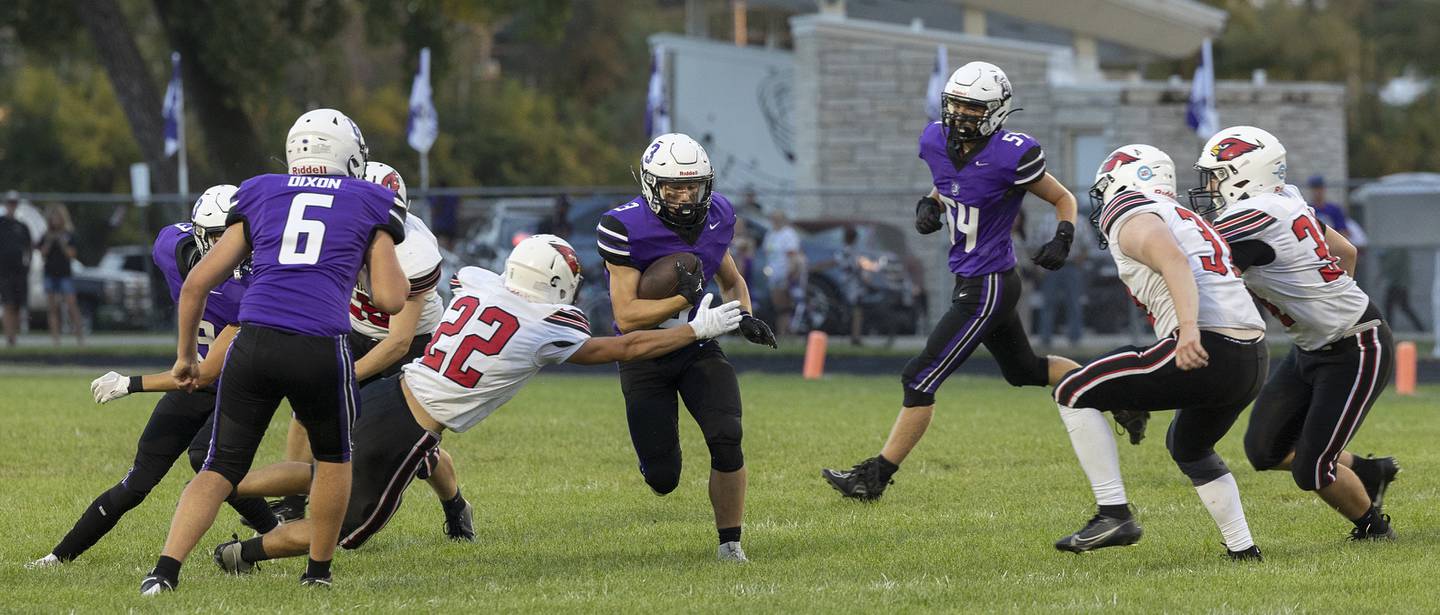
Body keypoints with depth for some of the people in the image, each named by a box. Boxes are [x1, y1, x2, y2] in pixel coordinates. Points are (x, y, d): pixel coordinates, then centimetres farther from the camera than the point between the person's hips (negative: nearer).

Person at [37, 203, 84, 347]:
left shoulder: (69, 235, 2)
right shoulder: (47, 236, 9)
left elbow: (71, 255, -3)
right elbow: (43, 254, 1)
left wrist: (63, 243, -17)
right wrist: (48, 242, -12)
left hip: (66, 274, -3)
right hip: (50, 274, 3)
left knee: (71, 306, -11)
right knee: (53, 308, 1)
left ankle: (80, 335, -10)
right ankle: (55, 338, 1)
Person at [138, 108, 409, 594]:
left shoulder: (260, 195, 20)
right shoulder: (372, 205, 15)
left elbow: (197, 283, 19)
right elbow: (390, 299, 10)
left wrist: (185, 354, 31)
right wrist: (387, 259, 31)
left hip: (254, 341, 2)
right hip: (321, 349, -2)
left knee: (221, 468, 9)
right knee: (333, 458, 26)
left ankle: (165, 570, -8)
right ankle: (318, 572, 33)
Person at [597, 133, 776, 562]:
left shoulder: (715, 218, -4)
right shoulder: (627, 229, -22)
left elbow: (732, 280, 16)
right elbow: (626, 317, -23)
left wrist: (746, 318, -4)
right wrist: (684, 299, -32)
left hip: (698, 349, 3)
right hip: (645, 360, -3)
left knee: (726, 441, -21)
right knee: (663, 480, -1)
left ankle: (730, 543, -4)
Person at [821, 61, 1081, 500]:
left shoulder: (1010, 156, -21)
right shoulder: (936, 141, -2)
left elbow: (1064, 200, -7)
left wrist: (1063, 239, -24)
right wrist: (928, 206, -1)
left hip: (987, 286, -9)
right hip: (970, 280, 9)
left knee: (921, 379, -6)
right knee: (1023, 369, 25)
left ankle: (875, 476, 1)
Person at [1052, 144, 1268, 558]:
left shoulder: (1131, 216, 3)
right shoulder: (1186, 219, 31)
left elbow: (1174, 260, -17)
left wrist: (1189, 329, -33)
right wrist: (1139, 399, 38)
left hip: (1207, 350, -9)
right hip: (1253, 361, 9)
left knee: (1073, 395, 2)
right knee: (1188, 447, 34)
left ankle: (1114, 514, -5)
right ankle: (1243, 550, 29)